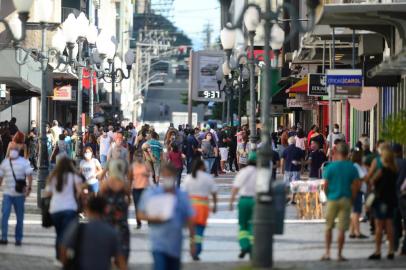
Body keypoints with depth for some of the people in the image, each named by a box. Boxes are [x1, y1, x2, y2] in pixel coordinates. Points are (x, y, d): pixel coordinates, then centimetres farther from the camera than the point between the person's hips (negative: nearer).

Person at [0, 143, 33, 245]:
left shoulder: (24, 162, 0)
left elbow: (29, 175, -6)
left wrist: (29, 188, -18)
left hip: (19, 194, -1)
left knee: (20, 218, 6)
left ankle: (18, 239, 16)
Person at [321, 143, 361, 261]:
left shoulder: (330, 167, -6)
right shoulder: (352, 167, -2)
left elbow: (326, 185, -6)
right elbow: (356, 185, -6)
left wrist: (328, 196, 10)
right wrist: (352, 197, 6)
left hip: (332, 199, -1)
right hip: (346, 200, 1)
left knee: (329, 227, 12)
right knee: (342, 229, 3)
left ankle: (327, 252, 7)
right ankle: (339, 254, 5)